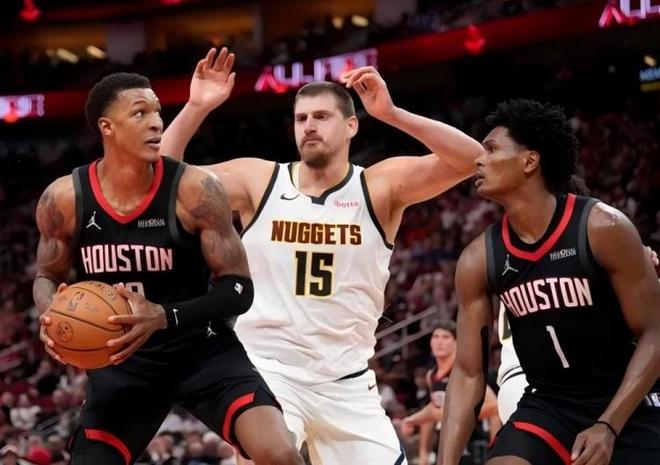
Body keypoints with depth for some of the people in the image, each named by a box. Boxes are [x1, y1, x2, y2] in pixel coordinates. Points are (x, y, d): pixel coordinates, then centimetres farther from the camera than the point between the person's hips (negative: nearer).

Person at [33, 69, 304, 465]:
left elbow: (238, 288, -14)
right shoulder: (64, 198, -9)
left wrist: (164, 317, -30)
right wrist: (51, 313, -15)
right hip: (122, 359, 2)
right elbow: (48, 277, 10)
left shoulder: (194, 190, -17)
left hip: (202, 349, -2)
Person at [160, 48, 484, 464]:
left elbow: (470, 161, -18)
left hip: (347, 381, 2)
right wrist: (196, 108, -16)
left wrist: (392, 114, -28)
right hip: (267, 372, -2)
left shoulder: (380, 186, -4)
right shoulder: (259, 180, -1)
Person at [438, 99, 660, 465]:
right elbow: (467, 372, -2)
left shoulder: (602, 228, -17)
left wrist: (608, 426, -24)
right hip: (547, 406, 3)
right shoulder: (478, 260, -5)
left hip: (627, 409, -3)